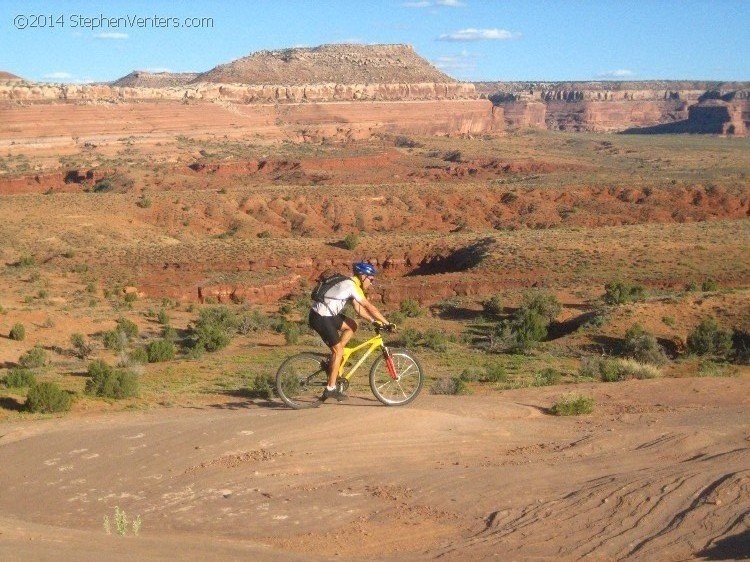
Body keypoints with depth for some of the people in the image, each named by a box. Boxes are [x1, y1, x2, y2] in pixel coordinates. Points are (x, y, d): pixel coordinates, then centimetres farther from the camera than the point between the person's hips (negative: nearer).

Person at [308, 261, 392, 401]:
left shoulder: (350, 283, 14)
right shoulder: (353, 286, -15)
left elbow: (359, 308, 18)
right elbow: (370, 307, -17)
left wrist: (373, 320, 9)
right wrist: (387, 323, -13)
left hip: (326, 314, 9)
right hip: (320, 318, -9)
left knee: (352, 326, 14)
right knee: (338, 351, -4)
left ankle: (334, 358, 13)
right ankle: (330, 389, 1)